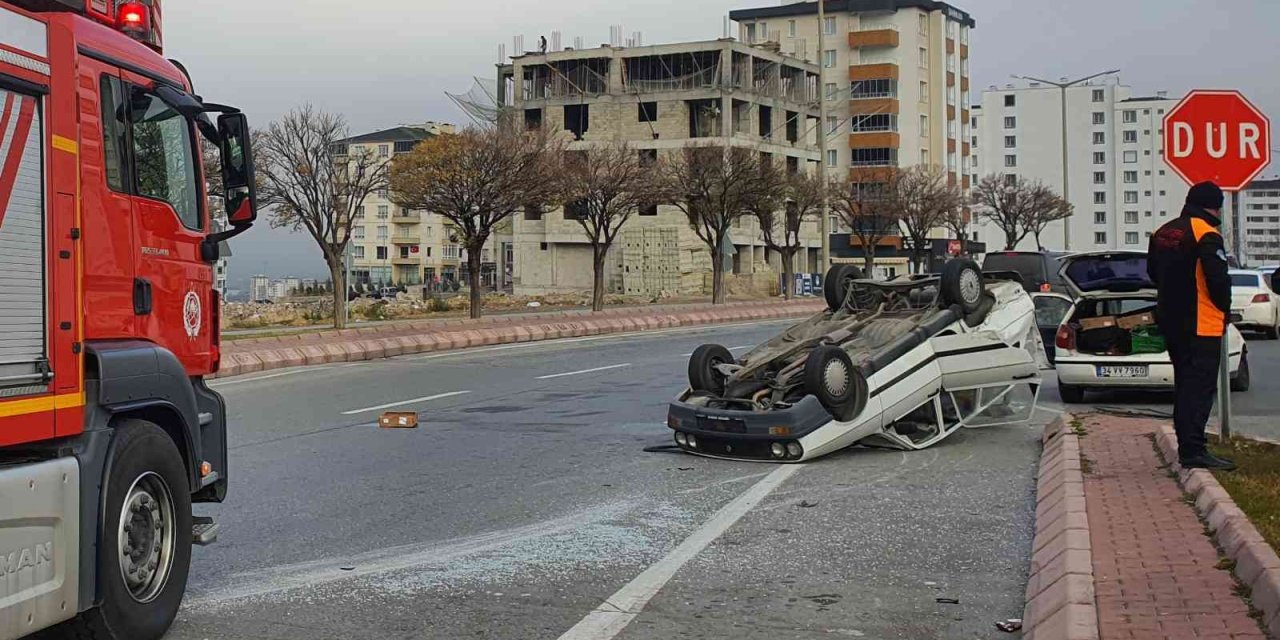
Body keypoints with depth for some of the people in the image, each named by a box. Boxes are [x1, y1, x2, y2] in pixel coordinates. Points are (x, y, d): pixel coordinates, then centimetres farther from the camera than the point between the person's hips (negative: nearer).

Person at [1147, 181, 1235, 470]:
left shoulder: (1163, 232, 11)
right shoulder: (1206, 234, -15)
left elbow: (1154, 273, 21)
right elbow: (1218, 279, -19)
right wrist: (1224, 309, -2)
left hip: (1170, 321, 8)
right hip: (1201, 325, -8)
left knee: (1184, 384, 15)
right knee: (1200, 386, -8)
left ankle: (1187, 447, 19)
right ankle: (1193, 451, -13)